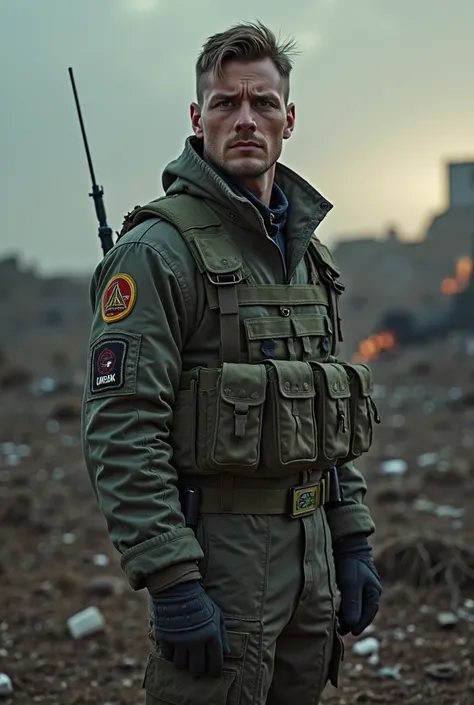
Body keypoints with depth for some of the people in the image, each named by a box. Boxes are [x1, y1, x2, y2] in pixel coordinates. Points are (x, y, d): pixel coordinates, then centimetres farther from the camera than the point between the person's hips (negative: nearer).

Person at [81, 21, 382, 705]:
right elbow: (120, 433, -18)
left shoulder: (308, 250, 14)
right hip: (216, 551, -7)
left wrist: (354, 542, 13)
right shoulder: (158, 250, -12)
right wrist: (170, 582, -22)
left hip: (310, 548, 8)